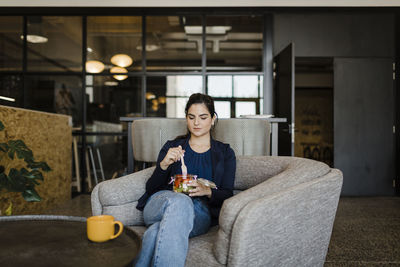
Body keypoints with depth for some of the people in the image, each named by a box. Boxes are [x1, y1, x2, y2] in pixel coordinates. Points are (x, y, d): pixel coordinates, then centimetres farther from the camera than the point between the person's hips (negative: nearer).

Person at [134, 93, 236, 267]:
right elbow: (150, 188, 12)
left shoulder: (225, 153, 20)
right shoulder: (171, 147, 21)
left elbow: (227, 195, 9)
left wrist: (207, 191, -14)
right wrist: (164, 164, -9)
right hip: (160, 202, 2)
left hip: (200, 211, -1)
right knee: (180, 200, -39)